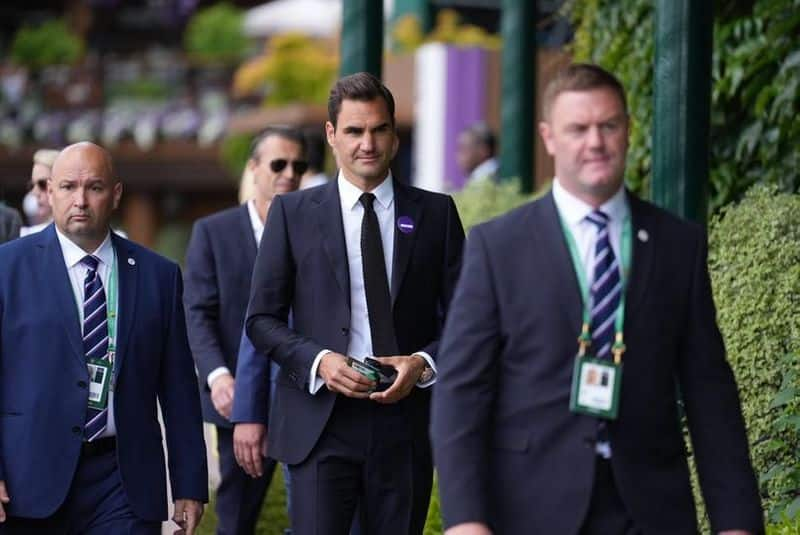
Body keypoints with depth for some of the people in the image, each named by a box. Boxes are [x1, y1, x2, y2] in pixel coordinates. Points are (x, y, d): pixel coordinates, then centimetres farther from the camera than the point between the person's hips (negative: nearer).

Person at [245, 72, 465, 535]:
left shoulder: (435, 213, 8)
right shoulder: (293, 213, 6)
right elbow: (262, 318, 5)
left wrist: (423, 363, -10)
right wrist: (318, 360, -12)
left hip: (405, 420, 2)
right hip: (321, 422, -1)